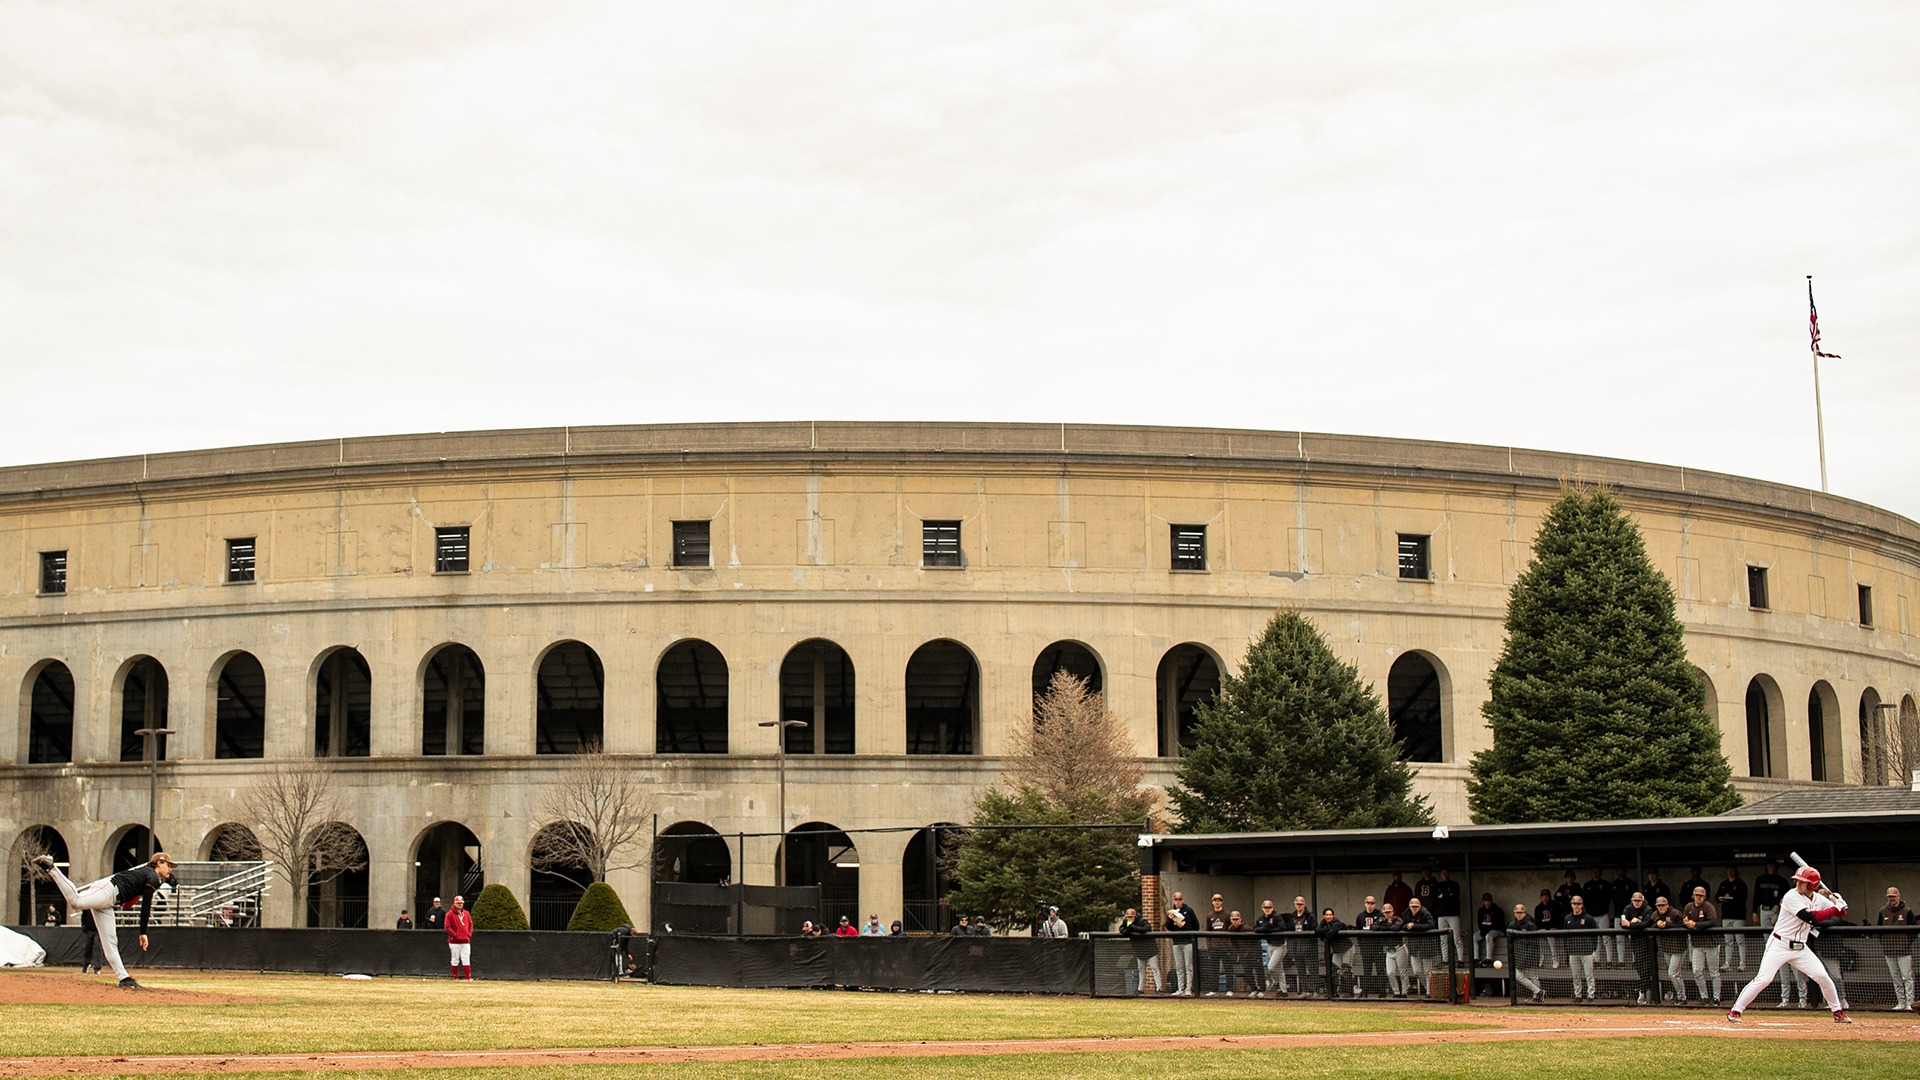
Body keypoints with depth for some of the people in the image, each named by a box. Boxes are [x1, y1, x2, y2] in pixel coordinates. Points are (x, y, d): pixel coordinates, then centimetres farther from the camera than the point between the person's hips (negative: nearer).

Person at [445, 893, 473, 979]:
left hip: (466, 941, 4)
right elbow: (447, 927, -8)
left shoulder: (467, 913, 13)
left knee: (466, 959, 0)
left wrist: (469, 934, 4)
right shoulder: (450, 914, -3)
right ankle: (455, 978, 9)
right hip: (455, 941, -4)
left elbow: (471, 925, 19)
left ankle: (468, 978, -2)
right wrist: (455, 935, -14)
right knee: (455, 960, 2)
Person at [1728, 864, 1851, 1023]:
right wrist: (1835, 909, -24)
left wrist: (1838, 901, -13)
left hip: (1800, 948, 6)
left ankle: (1838, 1012, 16)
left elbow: (1841, 912, 9)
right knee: (1763, 979, -15)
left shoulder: (1819, 899, 4)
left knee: (1822, 977, -2)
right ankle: (1735, 1011, -8)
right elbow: (1810, 917, -27)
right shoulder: (1792, 897, -17)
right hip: (1780, 945, -6)